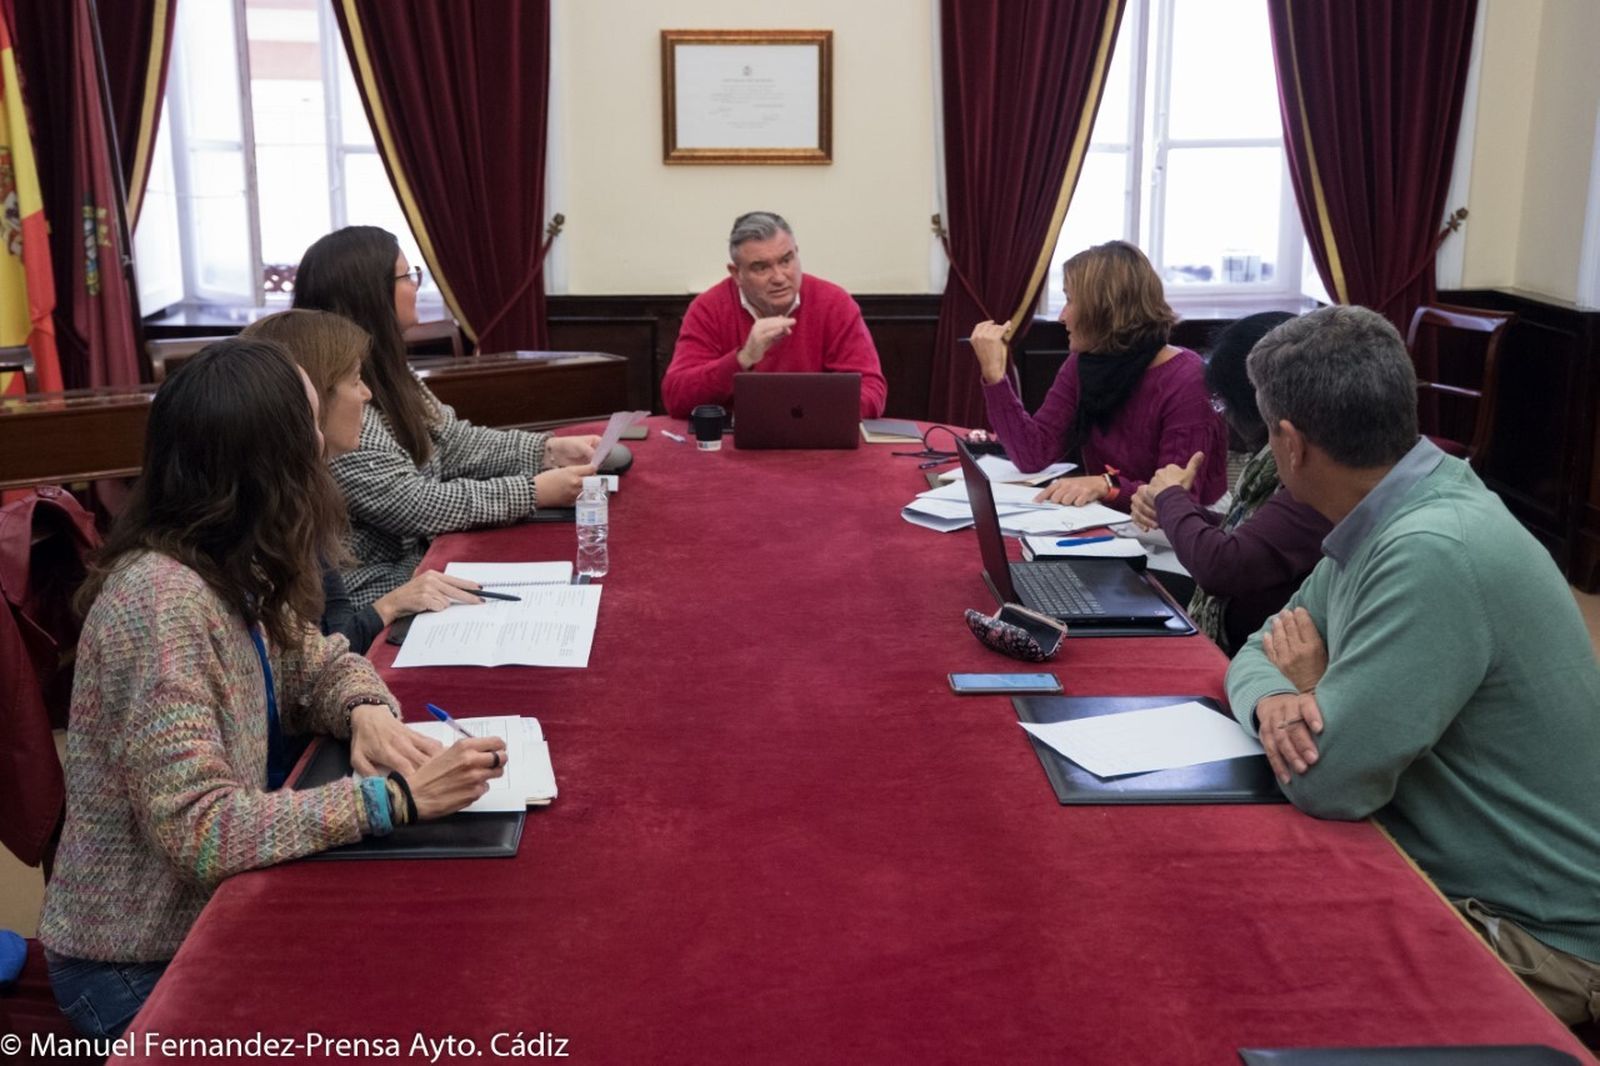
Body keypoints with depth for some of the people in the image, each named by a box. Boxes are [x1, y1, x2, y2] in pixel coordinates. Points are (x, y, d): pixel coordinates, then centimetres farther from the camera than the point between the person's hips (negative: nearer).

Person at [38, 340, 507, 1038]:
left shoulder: (232, 568, -2)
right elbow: (197, 829, -31)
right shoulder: (163, 600, -28)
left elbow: (314, 662, 10)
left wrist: (366, 711, -12)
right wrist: (393, 796, -33)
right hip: (143, 967, -7)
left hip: (209, 908, 8)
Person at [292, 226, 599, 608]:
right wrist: (534, 492, -22)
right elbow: (411, 506, -24)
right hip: (375, 593, -9)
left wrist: (550, 450, -2)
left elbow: (452, 442, 10)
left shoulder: (383, 370, 6)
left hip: (417, 557, 9)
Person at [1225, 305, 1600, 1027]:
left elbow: (1322, 780, -29)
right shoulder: (1387, 522, 1)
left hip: (1529, 937, -8)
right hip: (1425, 862, 8)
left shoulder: (1435, 555, -30)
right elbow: (1261, 654, 8)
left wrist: (1304, 689, -8)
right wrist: (1274, 701, -16)